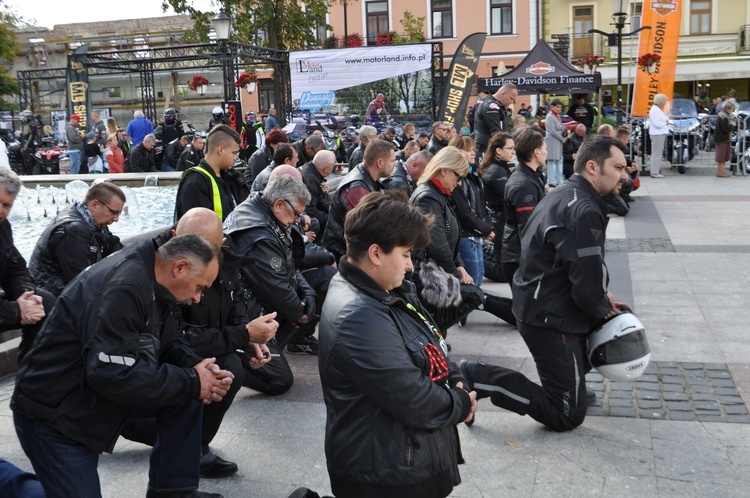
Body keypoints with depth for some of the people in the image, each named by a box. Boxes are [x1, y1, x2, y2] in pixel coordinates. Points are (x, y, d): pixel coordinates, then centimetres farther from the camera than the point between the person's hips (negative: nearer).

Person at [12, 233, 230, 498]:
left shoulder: (155, 283, 0)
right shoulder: (123, 286, -29)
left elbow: (167, 344, 8)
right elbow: (114, 373, -34)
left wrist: (197, 368, -13)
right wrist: (191, 382, -26)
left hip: (104, 392, 9)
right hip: (53, 411, -9)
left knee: (189, 395, -5)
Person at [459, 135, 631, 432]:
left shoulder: (564, 196, 9)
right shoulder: (583, 211, -23)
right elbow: (589, 285, -26)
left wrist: (602, 302, 9)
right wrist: (602, 309, -5)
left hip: (536, 305, 11)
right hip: (551, 320, -11)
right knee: (567, 416, -2)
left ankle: (573, 385, 29)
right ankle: (478, 378, -6)